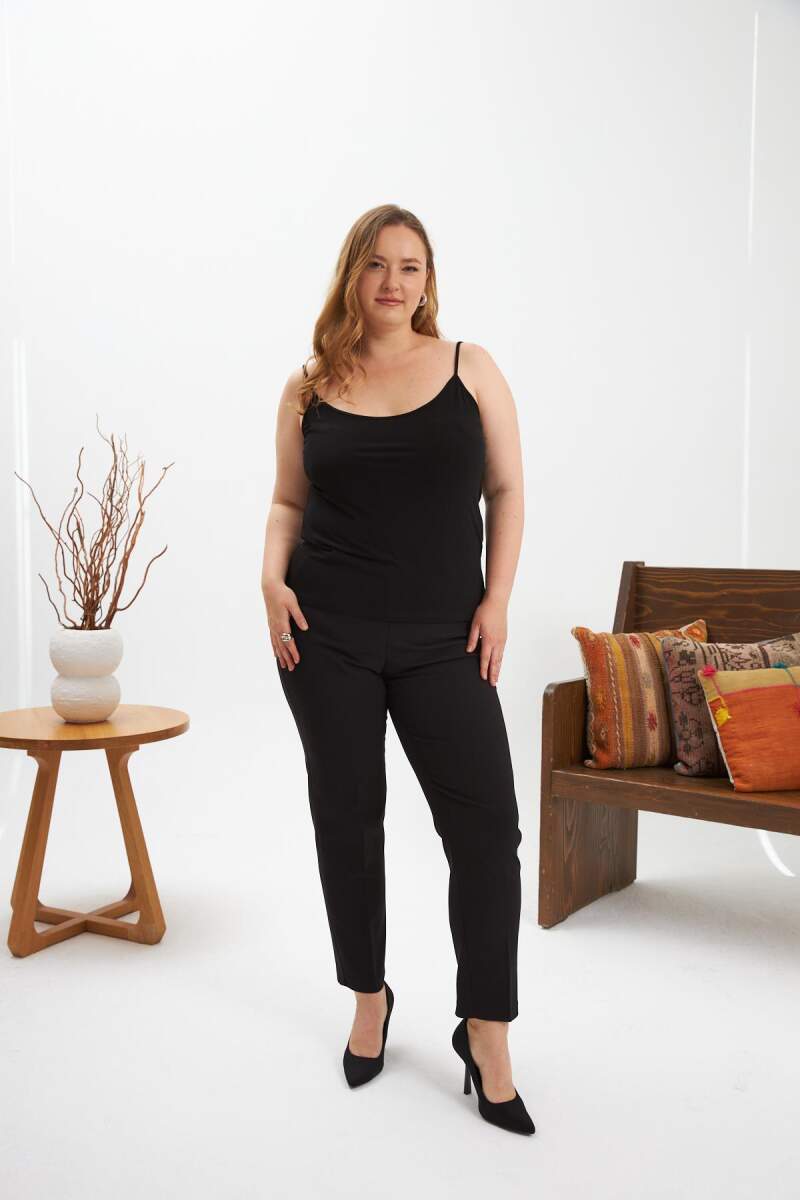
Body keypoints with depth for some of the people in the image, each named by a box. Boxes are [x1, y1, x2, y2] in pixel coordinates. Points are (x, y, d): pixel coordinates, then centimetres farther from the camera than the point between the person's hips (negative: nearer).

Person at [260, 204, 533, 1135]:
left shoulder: (470, 368, 5)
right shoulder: (310, 386, 7)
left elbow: (506, 489, 5)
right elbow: (289, 501, 12)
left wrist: (497, 597, -4)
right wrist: (272, 576, -6)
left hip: (442, 638, 0)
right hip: (327, 632, 1)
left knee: (486, 826, -5)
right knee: (346, 817, 10)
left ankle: (486, 1035, 13)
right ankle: (369, 997, 32)